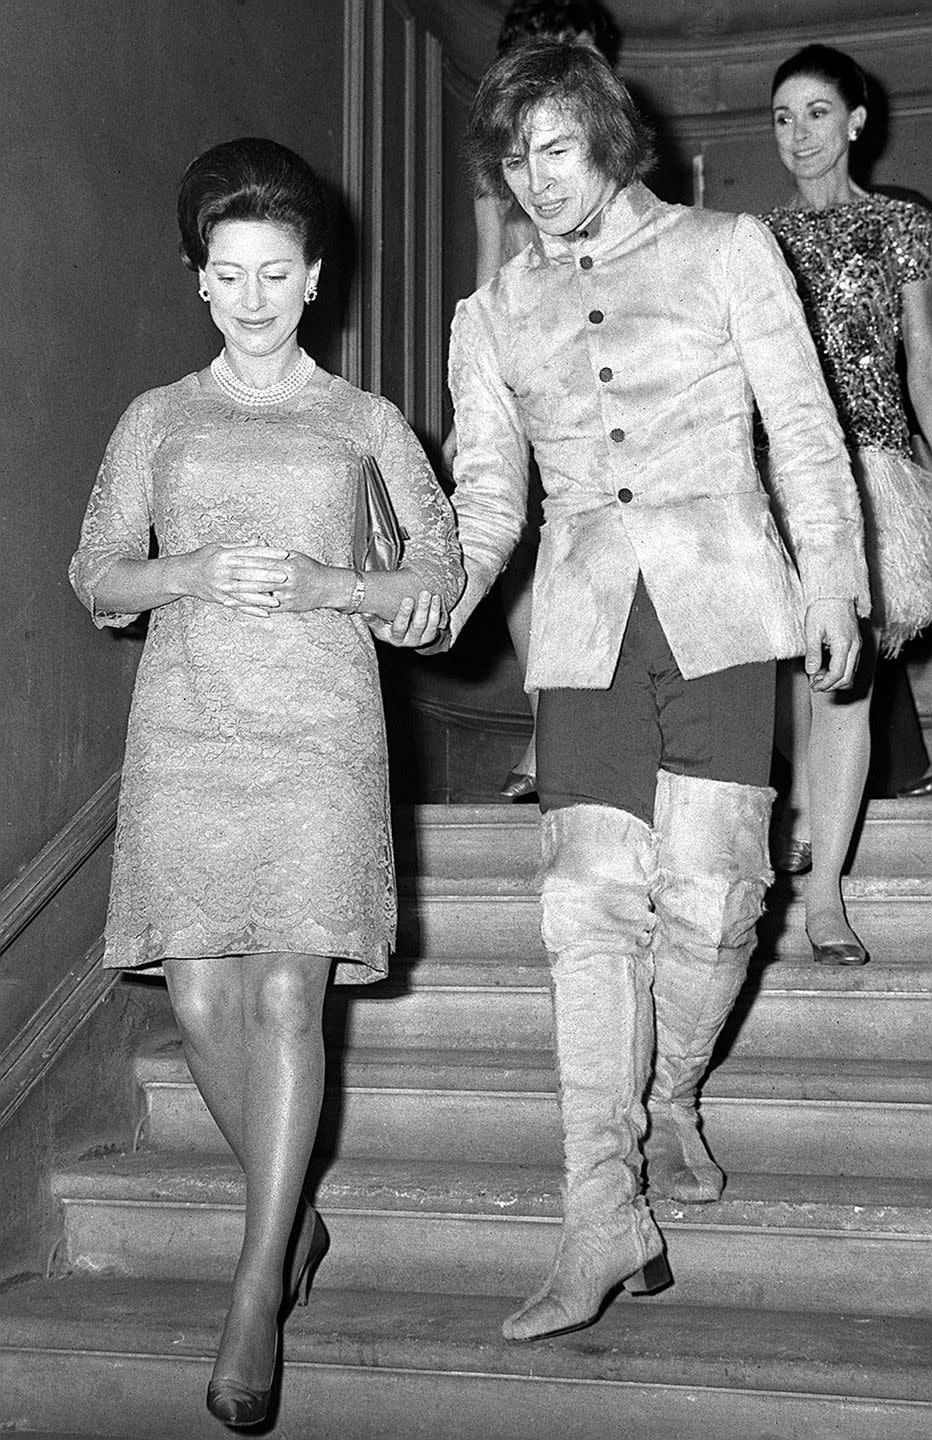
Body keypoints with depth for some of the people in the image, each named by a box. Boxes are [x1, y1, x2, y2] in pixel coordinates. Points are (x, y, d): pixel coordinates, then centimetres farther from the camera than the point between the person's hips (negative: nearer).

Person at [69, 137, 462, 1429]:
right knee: (203, 1000, -2)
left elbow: (441, 577, 10)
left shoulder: (365, 423, 11)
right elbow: (96, 577, 11)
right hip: (186, 727, 2)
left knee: (287, 995, -12)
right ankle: (292, 1224, 22)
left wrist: (327, 583, -8)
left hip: (320, 726, -2)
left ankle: (256, 1299, -8)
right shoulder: (158, 420, 14)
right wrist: (195, 571, -9)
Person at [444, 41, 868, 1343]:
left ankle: (673, 1098, 20)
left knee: (707, 887, -10)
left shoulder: (727, 250, 10)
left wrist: (832, 575, 1)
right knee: (591, 896, -9)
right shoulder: (492, 316, 16)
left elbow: (803, 426, 9)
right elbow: (487, 490, 14)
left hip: (720, 600, -2)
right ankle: (604, 1217, -9)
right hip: (585, 620, 2)